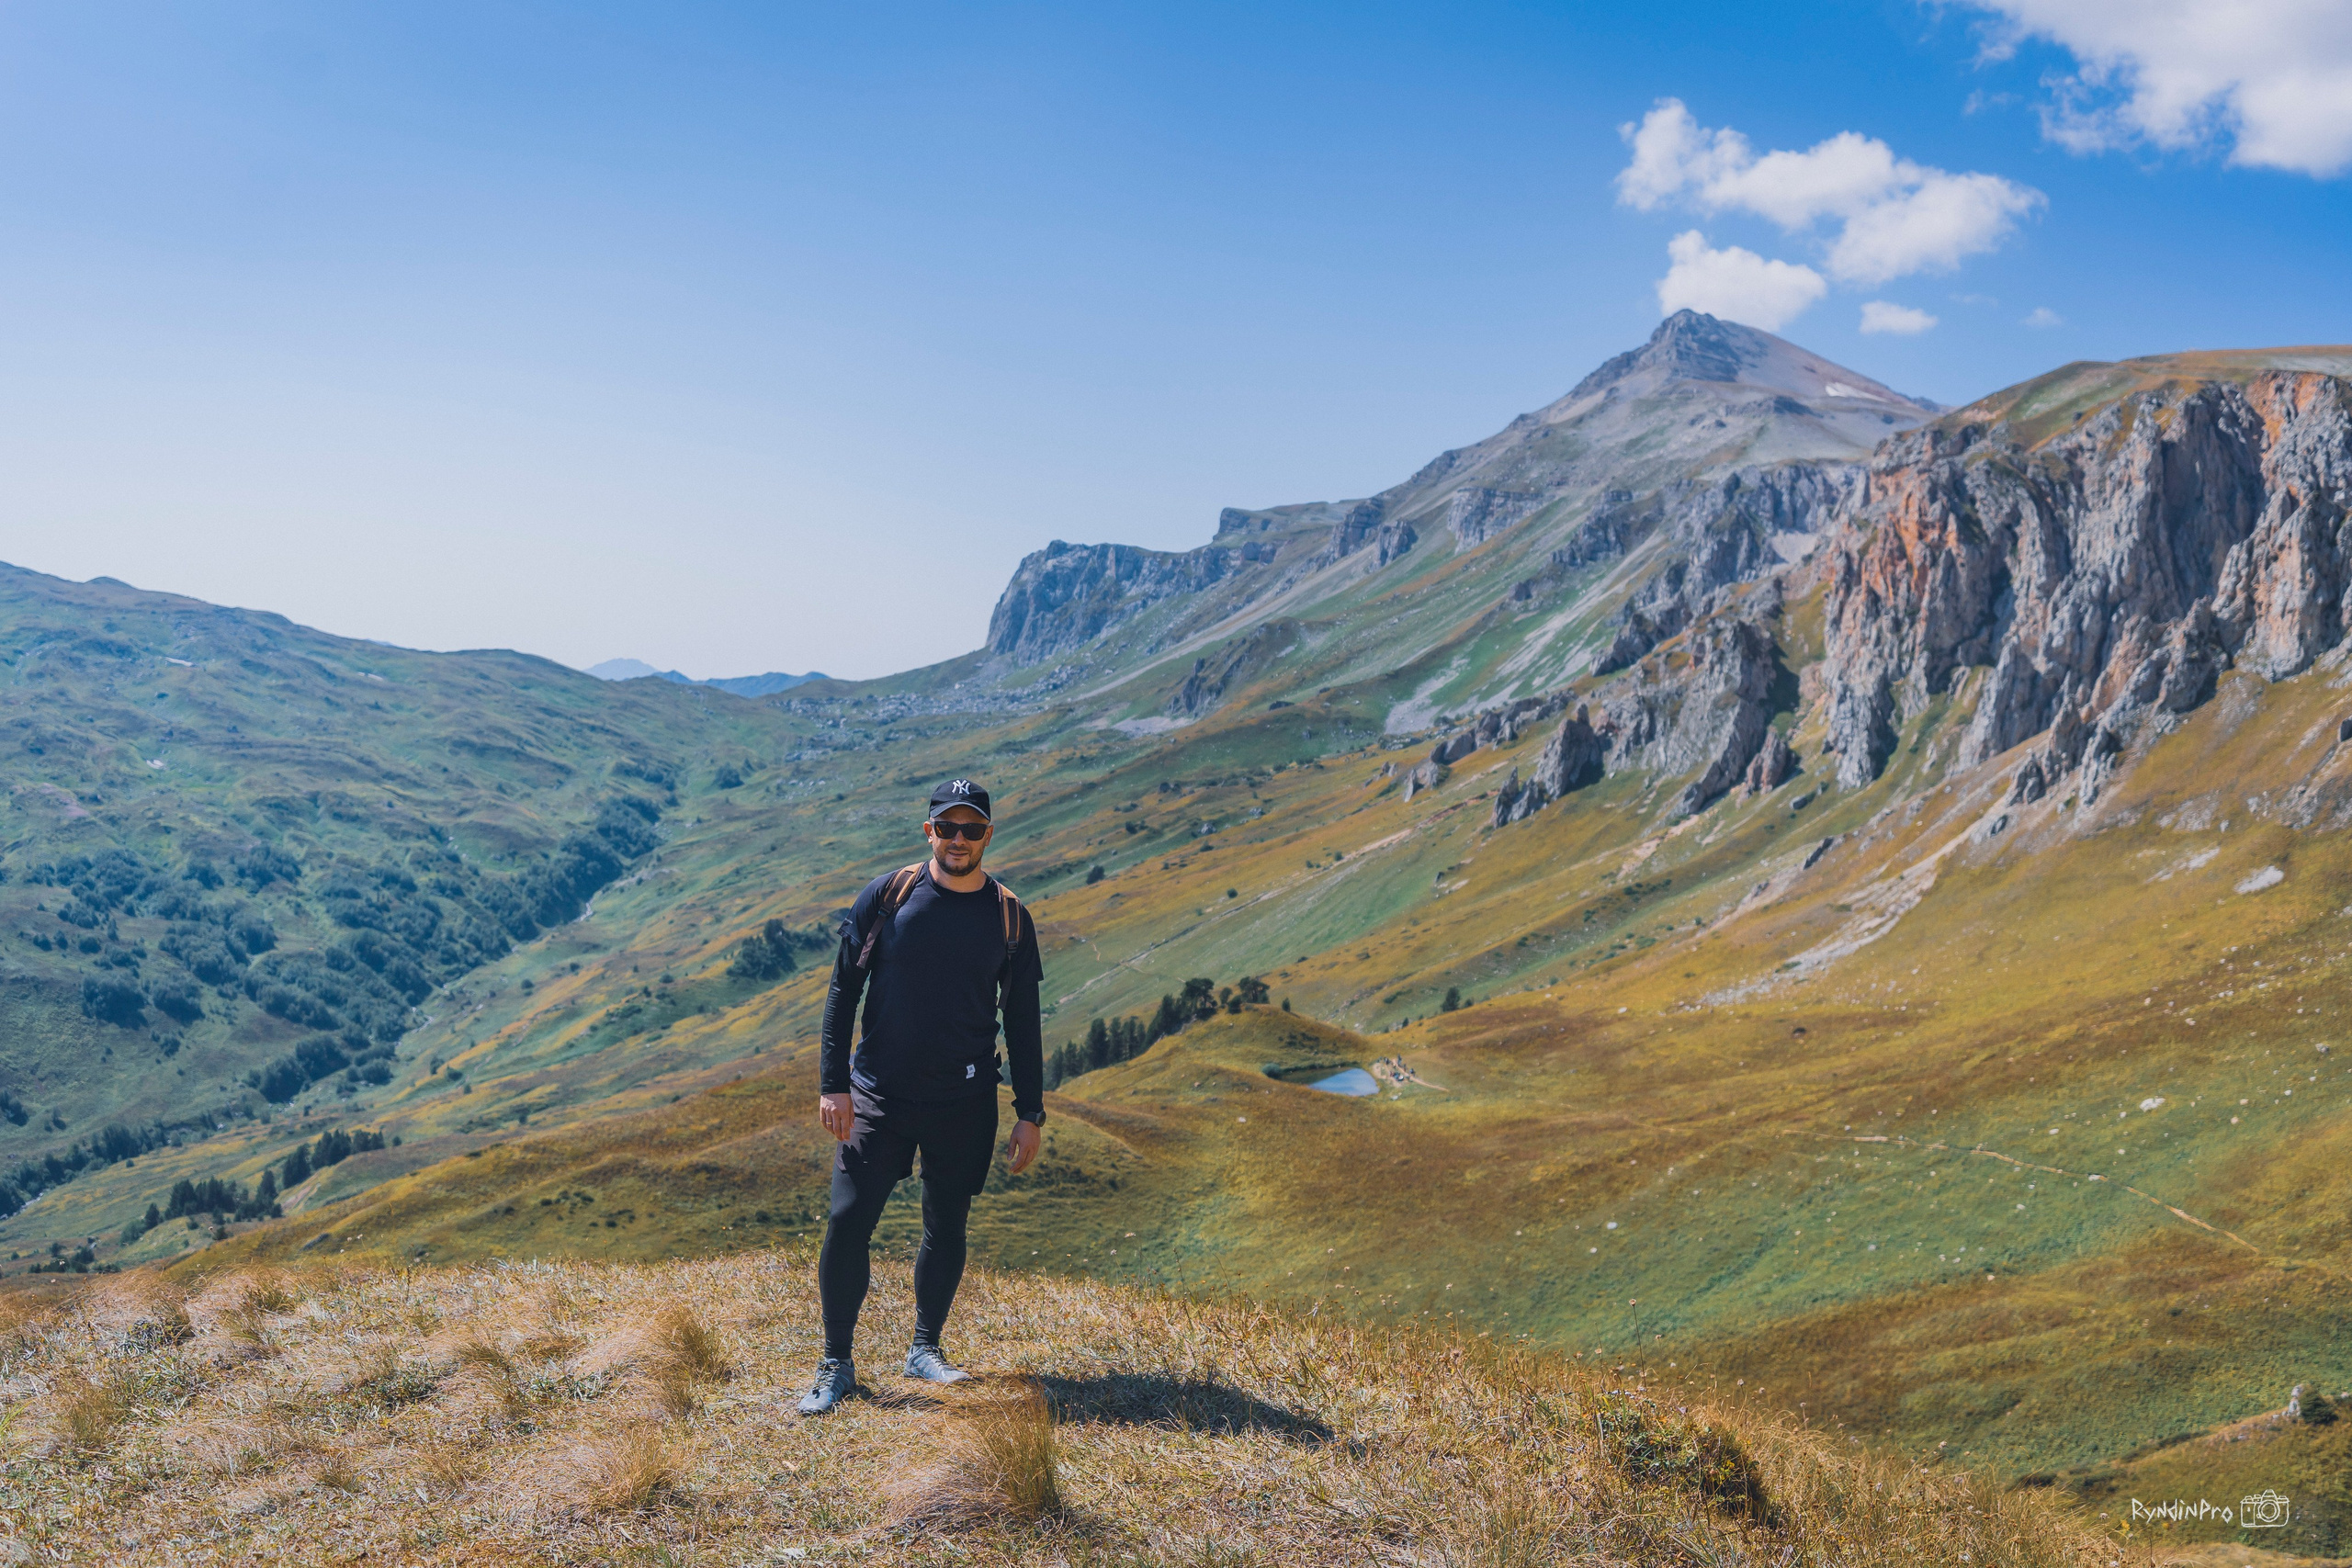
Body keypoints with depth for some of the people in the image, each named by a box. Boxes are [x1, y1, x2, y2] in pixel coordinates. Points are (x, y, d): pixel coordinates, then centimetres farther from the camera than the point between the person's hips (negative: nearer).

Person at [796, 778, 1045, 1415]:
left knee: (946, 1227, 10)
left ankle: (924, 1348, 29)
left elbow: (1022, 1021, 6)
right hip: (879, 1097, -1)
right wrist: (833, 1086, -7)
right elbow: (842, 992, 0)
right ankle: (836, 1365, 9)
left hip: (965, 1104, 1)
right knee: (848, 1222, -6)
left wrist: (1030, 1115, 4)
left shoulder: (1009, 917, 1)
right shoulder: (886, 897, -3)